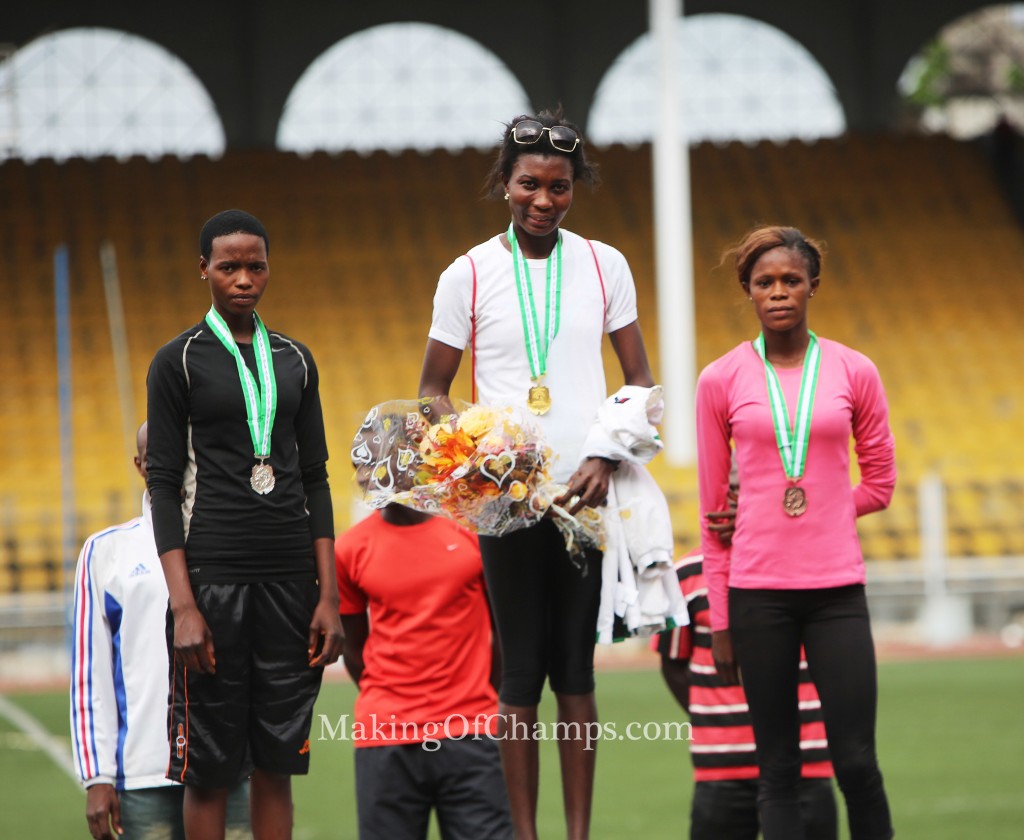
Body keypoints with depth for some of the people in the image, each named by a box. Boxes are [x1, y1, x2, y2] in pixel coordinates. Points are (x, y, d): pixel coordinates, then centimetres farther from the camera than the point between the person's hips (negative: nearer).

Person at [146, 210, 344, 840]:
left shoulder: (295, 361, 13)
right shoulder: (178, 361, 1)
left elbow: (314, 479, 13)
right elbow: (164, 485, -3)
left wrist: (329, 595, 5)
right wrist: (183, 605, -12)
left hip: (290, 577, 4)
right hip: (211, 575, -4)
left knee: (277, 764, 5)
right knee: (208, 769, -3)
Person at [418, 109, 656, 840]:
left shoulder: (604, 266, 7)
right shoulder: (469, 274, 1)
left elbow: (641, 381, 9)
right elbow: (432, 391, 5)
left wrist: (607, 460, -7)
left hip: (586, 494, 2)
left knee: (576, 670, 4)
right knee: (519, 674, -1)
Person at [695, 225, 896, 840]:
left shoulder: (855, 373, 4)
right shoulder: (721, 381, 3)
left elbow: (879, 482, 12)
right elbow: (714, 509, 7)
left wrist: (789, 508, 3)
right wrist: (719, 620, 5)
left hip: (837, 587, 0)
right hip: (758, 591, 0)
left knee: (856, 761, -4)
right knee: (778, 768, 2)